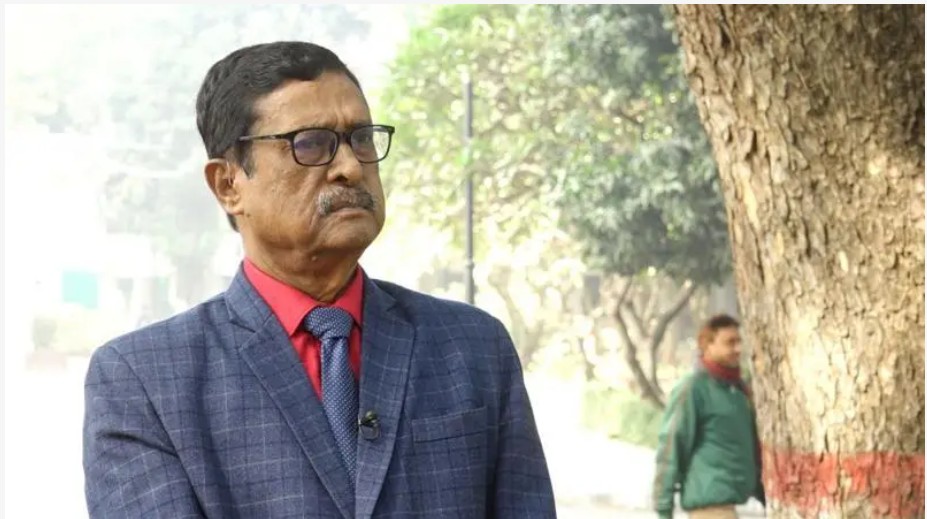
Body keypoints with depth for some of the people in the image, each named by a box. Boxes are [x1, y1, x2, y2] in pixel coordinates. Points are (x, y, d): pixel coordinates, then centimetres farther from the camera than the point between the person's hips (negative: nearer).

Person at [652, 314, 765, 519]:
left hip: (726, 499, 9)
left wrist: (766, 496, 19)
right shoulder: (692, 388, -9)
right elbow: (670, 446, -11)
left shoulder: (739, 389, 15)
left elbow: (752, 445, 22)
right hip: (709, 500, -8)